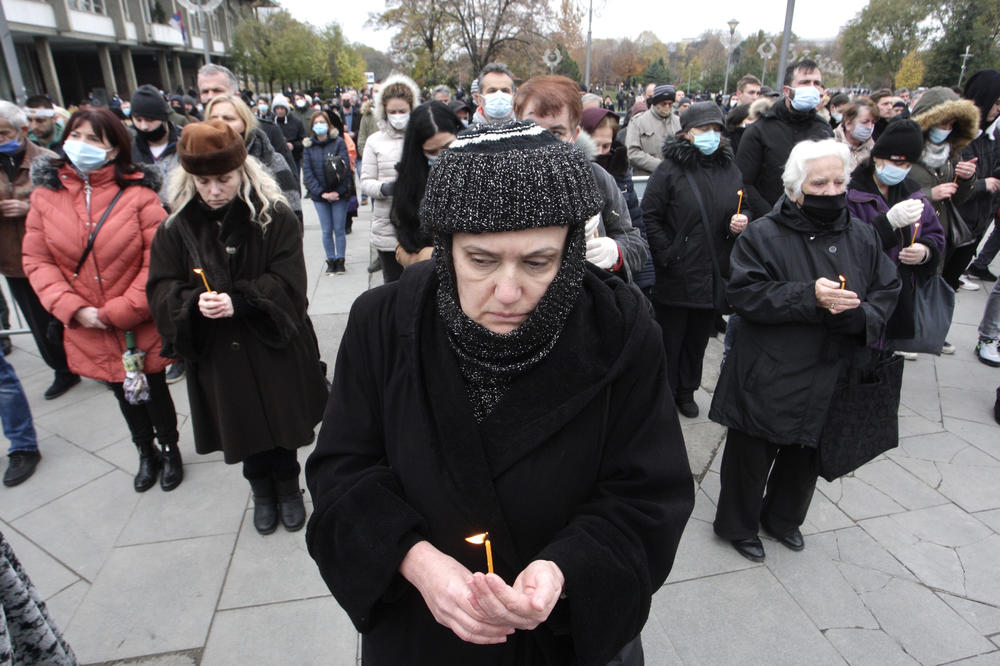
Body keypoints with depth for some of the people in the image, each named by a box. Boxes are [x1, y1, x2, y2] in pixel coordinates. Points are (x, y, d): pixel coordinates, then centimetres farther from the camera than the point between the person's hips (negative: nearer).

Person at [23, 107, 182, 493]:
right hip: (88, 332, 3)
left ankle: (170, 450, 39)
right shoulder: (45, 194, -3)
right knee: (124, 395, 20)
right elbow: (37, 261, -1)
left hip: (142, 326, -3)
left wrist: (117, 312, -16)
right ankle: (146, 454, 42)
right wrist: (73, 309, -13)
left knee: (155, 391, 13)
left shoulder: (139, 194, -14)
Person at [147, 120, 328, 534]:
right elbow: (161, 289, -2)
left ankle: (288, 490, 36)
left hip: (273, 344, -2)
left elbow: (288, 282, -14)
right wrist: (194, 302, -23)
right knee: (243, 427, 15)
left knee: (281, 423, 10)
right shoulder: (178, 226, -2)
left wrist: (239, 300, -27)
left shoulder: (275, 216, -9)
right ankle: (262, 493, 39)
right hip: (216, 352, 2)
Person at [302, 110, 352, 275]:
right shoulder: (308, 146, 5)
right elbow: (307, 172, 0)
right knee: (326, 230, 3)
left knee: (339, 229, 2)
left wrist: (338, 191, -14)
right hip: (319, 195, 2)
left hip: (339, 193, -2)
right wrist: (321, 193, -10)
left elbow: (345, 167, -6)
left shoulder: (339, 142, 0)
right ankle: (331, 261, 14)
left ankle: (340, 261, 14)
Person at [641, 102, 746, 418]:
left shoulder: (730, 170, 11)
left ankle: (686, 390, 34)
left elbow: (742, 210, 22)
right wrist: (666, 256, -16)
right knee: (670, 335, 6)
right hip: (676, 274, -5)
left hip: (713, 274, 5)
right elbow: (650, 215, -10)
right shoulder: (670, 169, -7)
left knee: (699, 335, 16)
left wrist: (740, 222, -2)